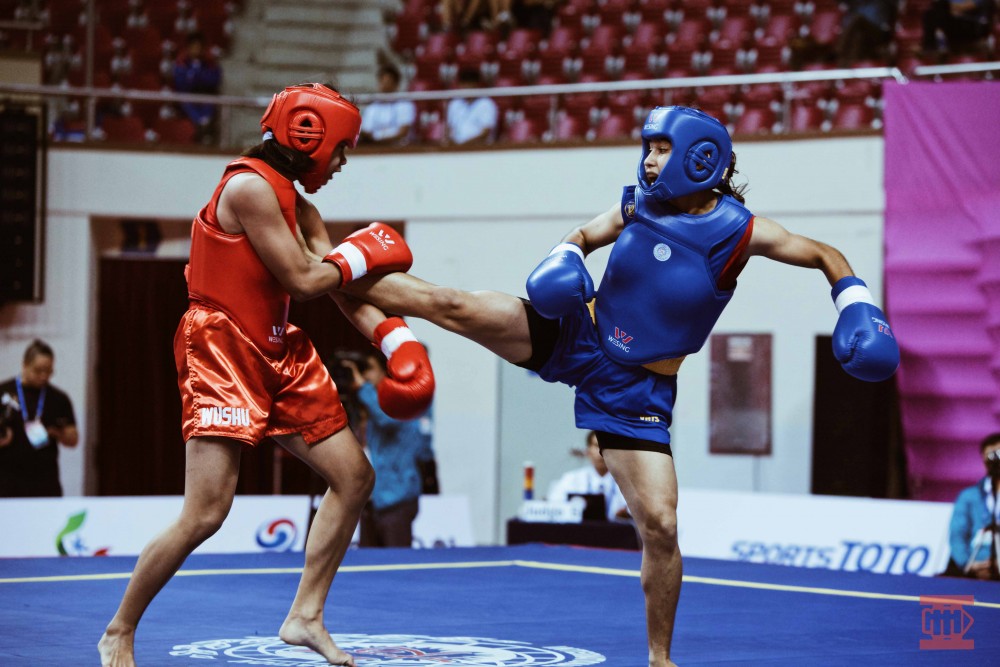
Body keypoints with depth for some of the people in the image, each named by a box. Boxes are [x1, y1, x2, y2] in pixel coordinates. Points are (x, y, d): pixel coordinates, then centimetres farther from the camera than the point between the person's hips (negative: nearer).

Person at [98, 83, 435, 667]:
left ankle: (306, 617, 17)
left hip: (279, 356, 10)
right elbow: (303, 280, -16)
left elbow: (344, 287, 10)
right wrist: (361, 255, 0)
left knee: (354, 476, 8)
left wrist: (395, 339, -4)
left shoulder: (300, 208, 15)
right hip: (222, 356, -10)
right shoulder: (251, 187, -14)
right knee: (205, 515, -14)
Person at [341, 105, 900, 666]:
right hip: (577, 337, 2)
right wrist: (562, 261, -5)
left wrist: (857, 305, -17)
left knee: (660, 526, -7)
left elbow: (827, 256, -1)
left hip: (635, 390, -2)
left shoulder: (740, 232, -11)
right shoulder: (639, 206, -2)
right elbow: (583, 236, 16)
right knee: (452, 306, -15)